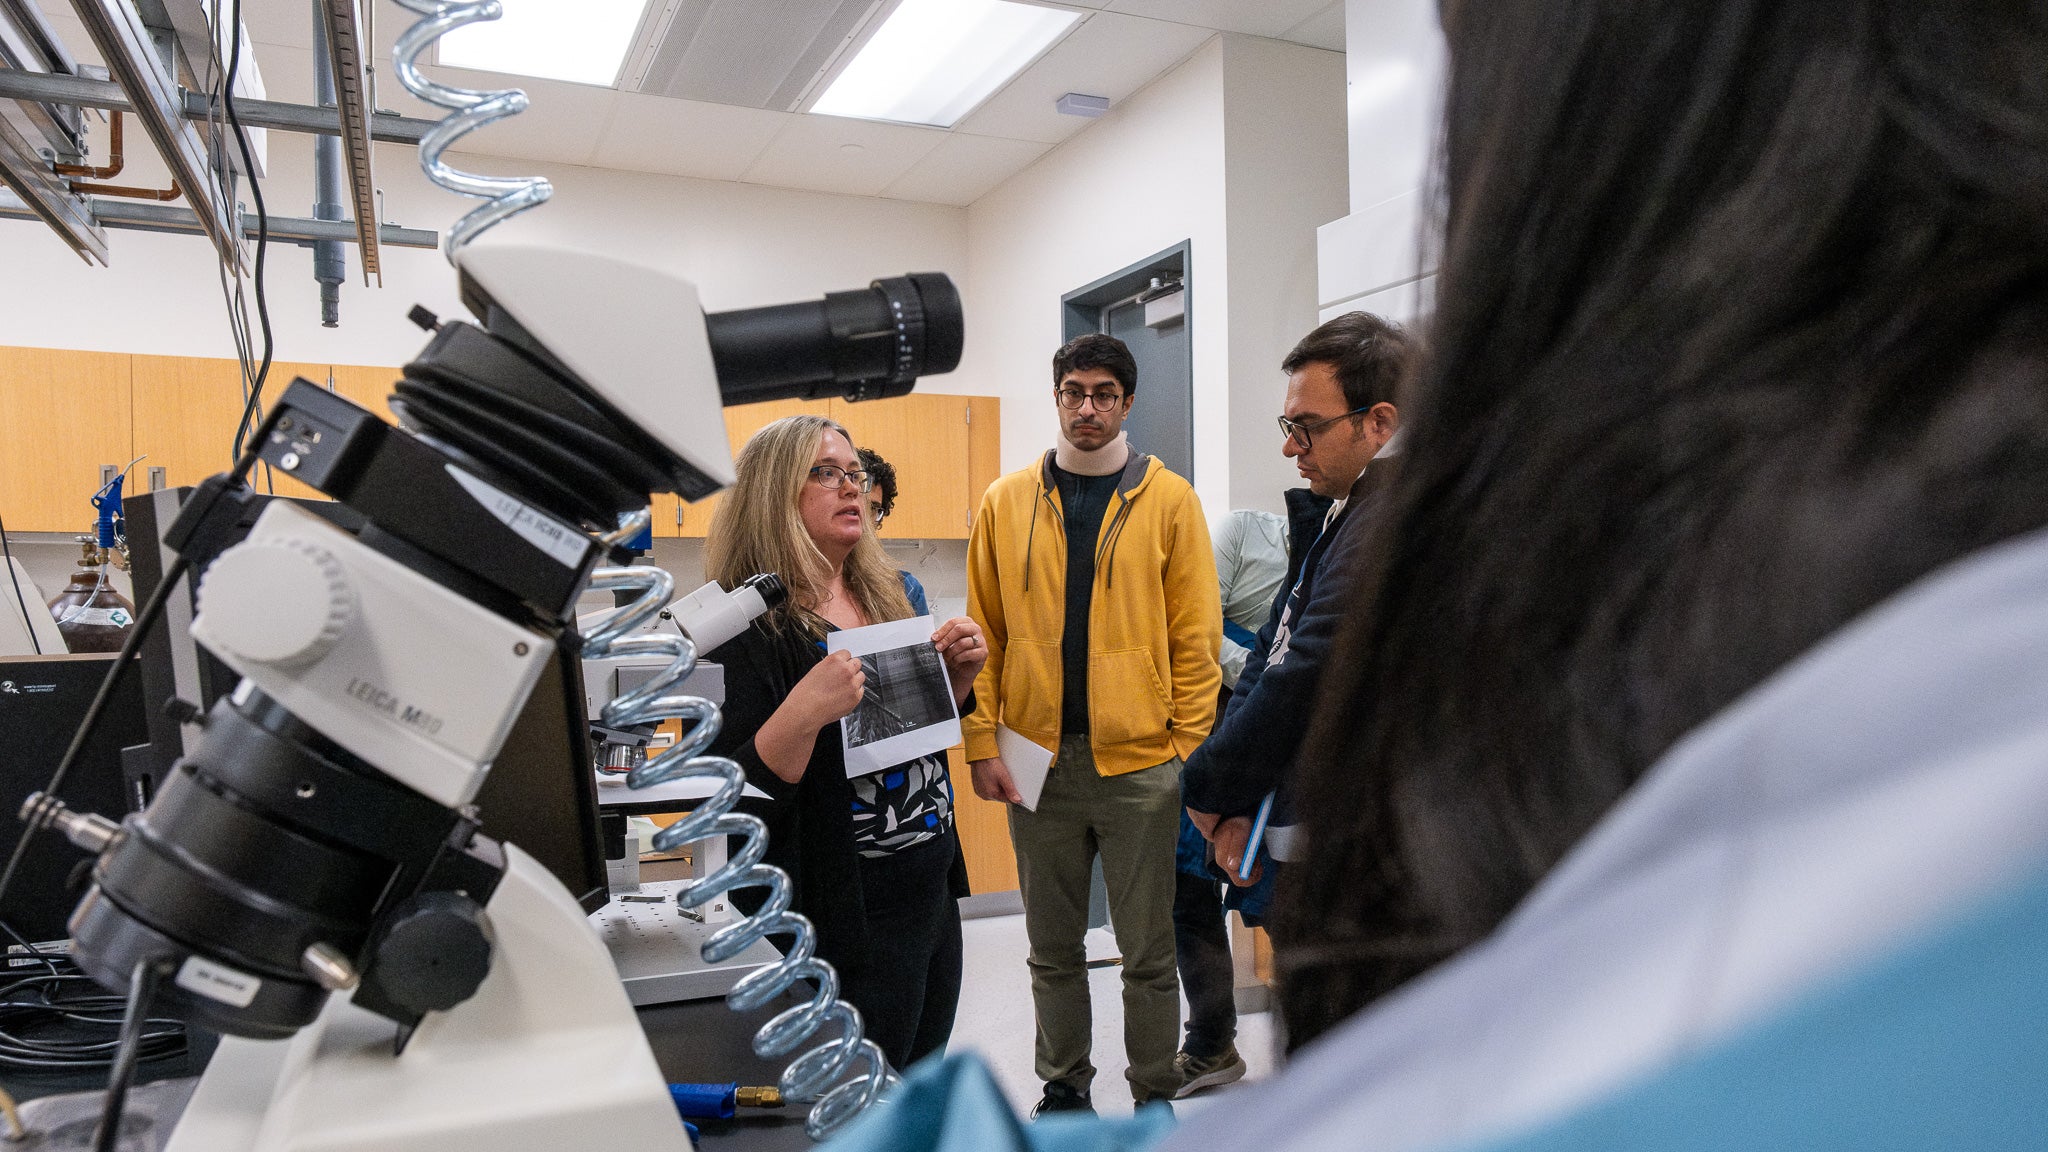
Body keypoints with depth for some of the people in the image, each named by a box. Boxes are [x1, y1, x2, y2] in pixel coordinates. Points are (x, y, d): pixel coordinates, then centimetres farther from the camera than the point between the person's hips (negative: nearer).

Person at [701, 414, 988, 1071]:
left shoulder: (883, 599, 8)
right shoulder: (751, 624, -16)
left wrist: (959, 675, 1)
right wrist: (801, 713, -34)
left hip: (933, 896, 8)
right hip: (848, 924, -8)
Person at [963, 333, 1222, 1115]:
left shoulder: (1168, 499, 1)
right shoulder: (1007, 502, 6)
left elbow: (1196, 634, -1)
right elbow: (984, 632, 5)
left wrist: (1189, 747, -7)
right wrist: (981, 740, -2)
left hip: (1140, 760, -2)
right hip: (1037, 757, 2)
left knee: (1148, 949, 8)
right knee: (1053, 946, 14)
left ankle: (1156, 1097, 26)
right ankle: (1064, 1086, 32)